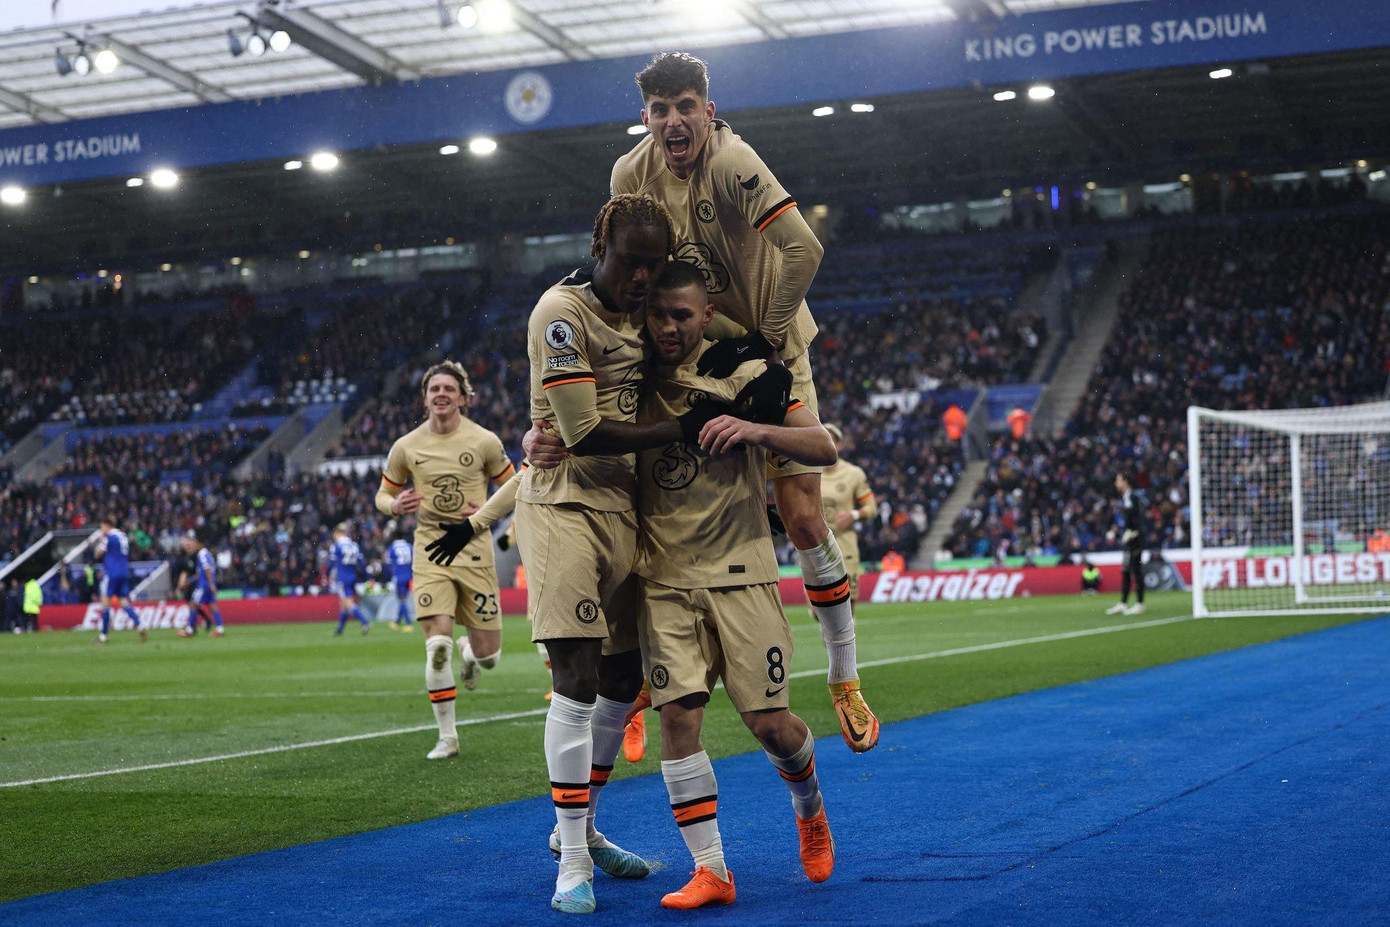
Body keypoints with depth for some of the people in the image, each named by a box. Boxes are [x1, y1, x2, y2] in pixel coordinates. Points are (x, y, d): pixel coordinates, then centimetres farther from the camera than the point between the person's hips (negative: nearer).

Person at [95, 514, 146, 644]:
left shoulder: (108, 537, -9)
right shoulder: (124, 536, 14)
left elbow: (99, 554, -5)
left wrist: (100, 539, 5)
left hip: (111, 574, -7)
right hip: (124, 574, 7)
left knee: (105, 602, -1)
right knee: (124, 603, 6)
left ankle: (103, 635, 0)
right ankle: (140, 626, -13)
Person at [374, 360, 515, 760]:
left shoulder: (484, 441, -2)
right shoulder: (406, 447, 1)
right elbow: (382, 495, 12)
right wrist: (396, 506, -12)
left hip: (473, 547, 0)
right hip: (431, 548, 0)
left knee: (488, 653, 1)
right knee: (438, 645, -13)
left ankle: (470, 655, 42)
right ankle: (447, 737, 0)